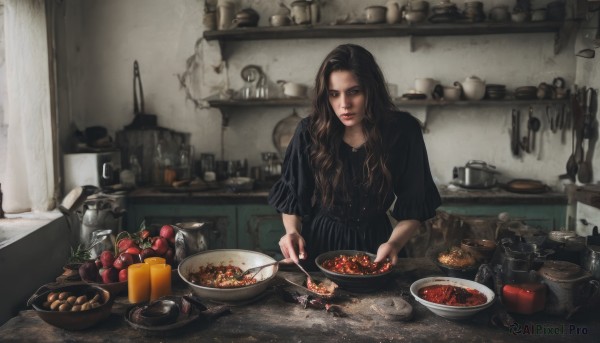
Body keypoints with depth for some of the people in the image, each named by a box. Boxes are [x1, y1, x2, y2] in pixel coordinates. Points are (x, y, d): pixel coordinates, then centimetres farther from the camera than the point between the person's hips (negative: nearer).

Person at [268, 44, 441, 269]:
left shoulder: (402, 131, -8)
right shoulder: (310, 131, -8)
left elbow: (413, 207, -2)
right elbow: (291, 196, 3)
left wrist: (394, 243, -18)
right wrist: (292, 231, -15)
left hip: (372, 244, 1)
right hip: (318, 244, 0)